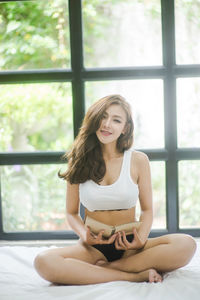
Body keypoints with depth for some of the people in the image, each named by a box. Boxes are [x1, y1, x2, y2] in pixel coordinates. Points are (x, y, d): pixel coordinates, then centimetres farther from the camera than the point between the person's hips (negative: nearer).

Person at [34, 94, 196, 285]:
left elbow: (147, 210, 8)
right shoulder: (79, 162, 4)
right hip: (94, 246, 0)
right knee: (43, 262, -32)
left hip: (129, 245, 0)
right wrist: (85, 236, -13)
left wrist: (141, 239, -13)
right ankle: (133, 275, -25)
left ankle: (104, 268, -20)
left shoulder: (138, 160, 2)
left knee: (186, 245, -29)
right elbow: (71, 213, 9)